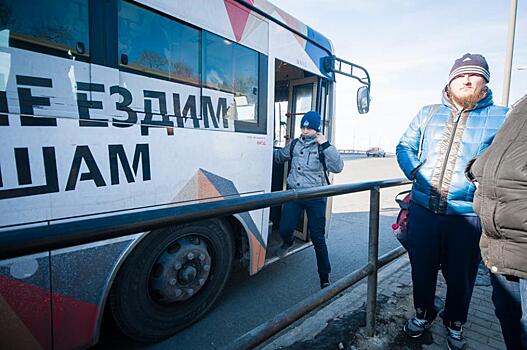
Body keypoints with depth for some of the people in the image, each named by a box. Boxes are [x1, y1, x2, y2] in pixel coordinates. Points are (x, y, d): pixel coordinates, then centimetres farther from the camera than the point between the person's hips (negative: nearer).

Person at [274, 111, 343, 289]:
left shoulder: (323, 147, -1)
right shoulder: (294, 144, 10)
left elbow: (337, 167, -17)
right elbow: (278, 156, 26)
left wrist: (325, 144, -19)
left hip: (315, 197, -3)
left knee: (317, 238, 2)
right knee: (284, 229, -2)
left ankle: (324, 277, 19)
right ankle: (288, 241, 39)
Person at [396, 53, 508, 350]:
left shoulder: (501, 117, 3)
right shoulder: (428, 113, 10)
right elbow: (405, 147, 11)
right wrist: (415, 173, -2)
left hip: (466, 214, -1)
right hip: (423, 208, 2)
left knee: (460, 274, 15)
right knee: (422, 266, 16)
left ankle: (455, 324, 42)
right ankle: (423, 313, 41)